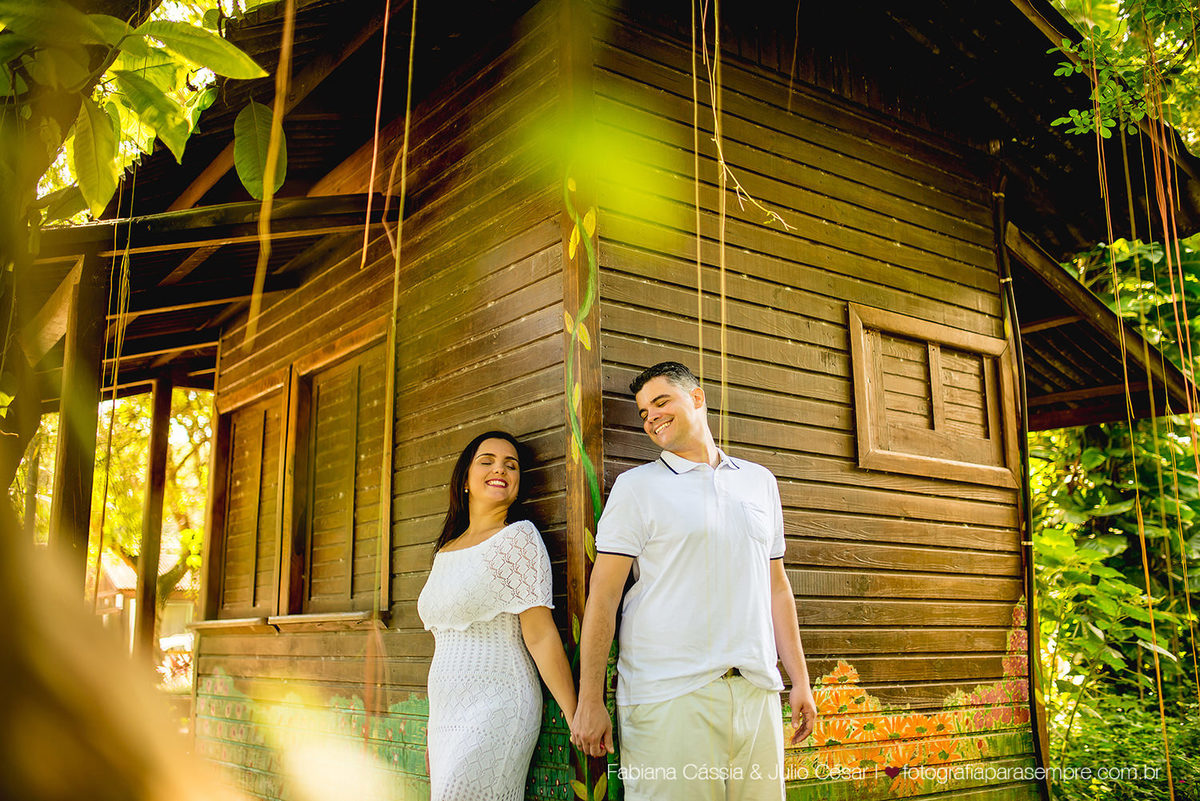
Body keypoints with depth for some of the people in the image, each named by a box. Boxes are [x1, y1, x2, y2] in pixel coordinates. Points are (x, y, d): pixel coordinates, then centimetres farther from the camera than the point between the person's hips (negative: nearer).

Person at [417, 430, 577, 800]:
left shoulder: (518, 537, -7)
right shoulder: (445, 550, 14)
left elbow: (540, 635, -13)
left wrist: (577, 720, -17)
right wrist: (434, 734, 21)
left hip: (494, 710, -7)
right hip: (446, 712, 7)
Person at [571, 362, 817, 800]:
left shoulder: (760, 481, 15)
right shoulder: (636, 486, 3)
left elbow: (776, 586, 19)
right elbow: (603, 596, -3)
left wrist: (800, 679, 14)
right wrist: (590, 702, -9)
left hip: (757, 691, 4)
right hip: (668, 697, -3)